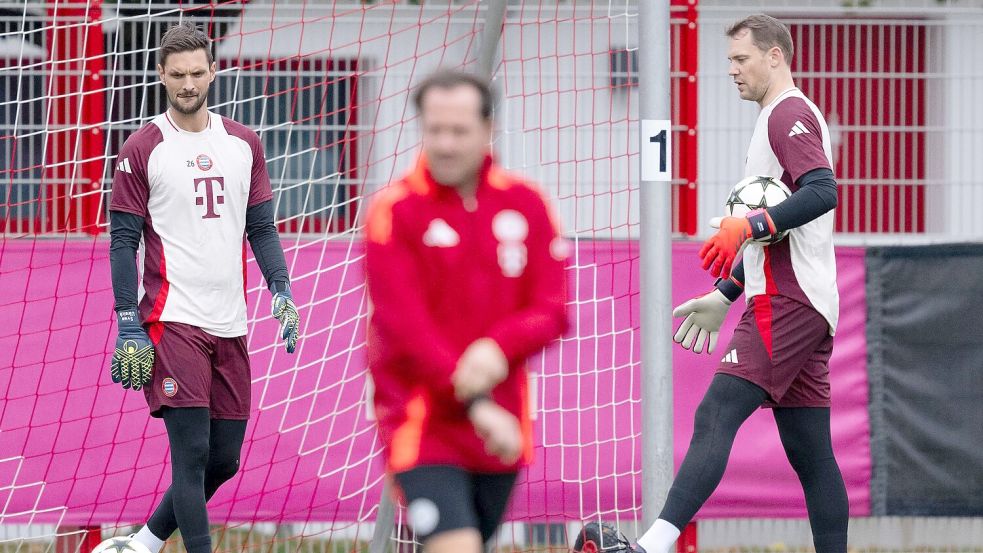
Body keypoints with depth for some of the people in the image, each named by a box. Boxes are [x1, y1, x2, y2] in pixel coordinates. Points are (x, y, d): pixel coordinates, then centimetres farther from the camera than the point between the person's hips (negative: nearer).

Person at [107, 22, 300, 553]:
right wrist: (129, 326, -9)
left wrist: (281, 291, 2)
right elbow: (122, 241, -2)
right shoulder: (142, 150, -2)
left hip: (230, 325, 5)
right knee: (192, 453, -11)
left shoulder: (244, 145, 11)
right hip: (171, 323, -5)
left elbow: (261, 229, 17)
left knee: (224, 460, 9)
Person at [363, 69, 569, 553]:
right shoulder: (393, 211, -7)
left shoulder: (525, 204, 5)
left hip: (500, 431, 5)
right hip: (423, 425, -5)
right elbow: (404, 325, -13)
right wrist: (476, 405, -21)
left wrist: (500, 349, -20)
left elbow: (551, 309, 3)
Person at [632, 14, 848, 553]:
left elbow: (822, 191, -23)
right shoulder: (784, 118, 26)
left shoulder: (788, 114, -6)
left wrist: (750, 226, -30)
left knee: (715, 416, -20)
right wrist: (724, 295, 31)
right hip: (806, 306, 11)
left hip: (785, 304, -11)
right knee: (809, 451, 7)